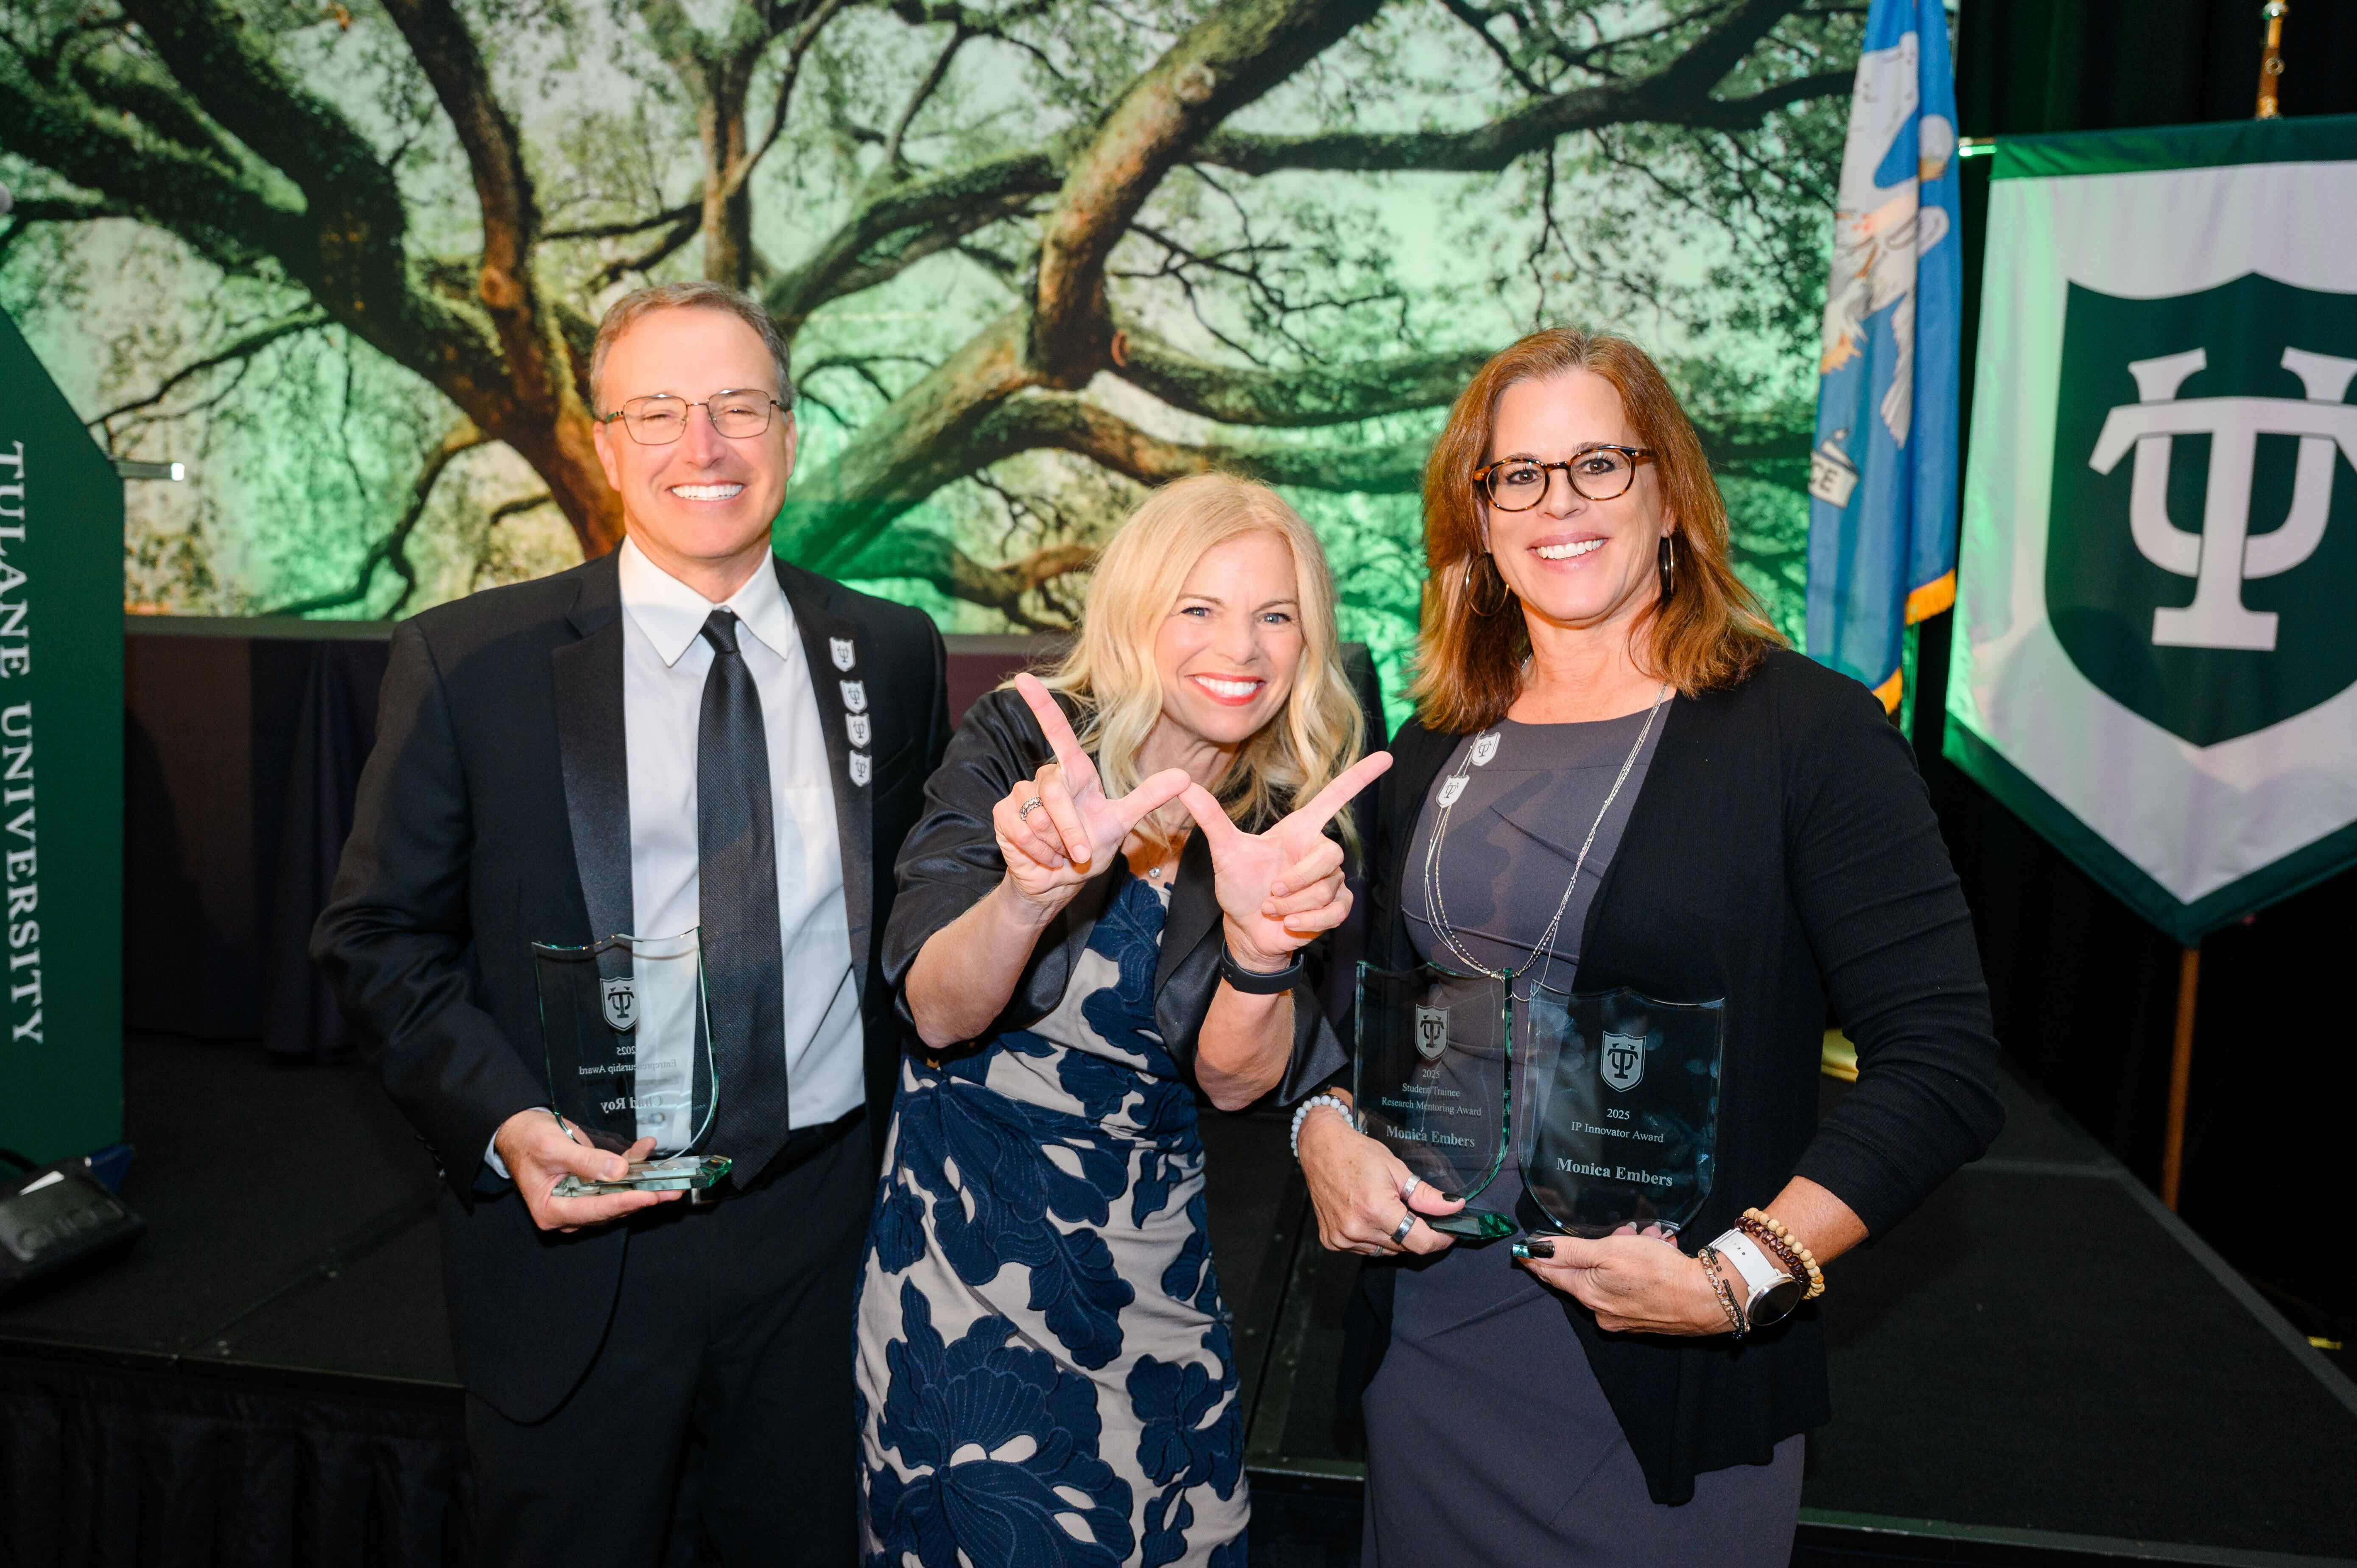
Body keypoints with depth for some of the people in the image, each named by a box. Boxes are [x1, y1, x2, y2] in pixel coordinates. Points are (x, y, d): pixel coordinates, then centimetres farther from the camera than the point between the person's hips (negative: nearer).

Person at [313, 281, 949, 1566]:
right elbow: (377, 937, -2)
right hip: (576, 1239, -2)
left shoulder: (891, 655, 1)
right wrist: (505, 1123, -17)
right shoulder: (467, 664, -6)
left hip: (829, 1221, 3)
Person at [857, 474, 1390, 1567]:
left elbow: (1234, 1082, -13)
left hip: (1156, 1263, 2)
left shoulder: (1299, 816, -6)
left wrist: (1262, 948, -34)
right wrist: (1031, 891, -39)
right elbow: (937, 1014, -18)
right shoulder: (1018, 742, -10)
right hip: (969, 1224, -2)